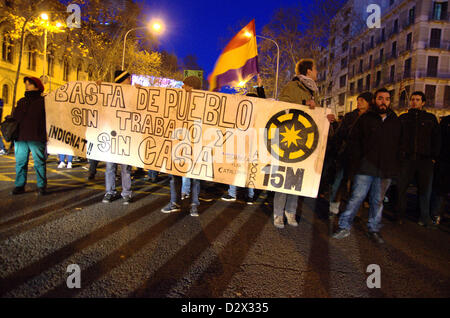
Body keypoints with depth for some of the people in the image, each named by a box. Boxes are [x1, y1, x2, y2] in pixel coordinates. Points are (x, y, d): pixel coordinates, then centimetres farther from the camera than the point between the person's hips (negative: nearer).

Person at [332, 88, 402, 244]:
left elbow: (399, 145, 15)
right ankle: (344, 227, 6)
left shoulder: (396, 121, 12)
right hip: (366, 168, -3)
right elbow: (354, 140, 4)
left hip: (386, 171, 3)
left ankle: (373, 229, 23)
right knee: (357, 197, -4)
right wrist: (358, 160, -4)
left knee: (378, 201, 11)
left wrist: (394, 165, 5)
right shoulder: (365, 118, 4)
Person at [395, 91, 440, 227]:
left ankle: (425, 217, 16)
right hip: (406, 159, 0)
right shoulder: (403, 118, 13)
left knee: (425, 189, 5)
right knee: (400, 187, -1)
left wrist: (434, 157, 1)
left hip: (425, 160, 0)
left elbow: (436, 139, 11)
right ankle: (399, 215, 10)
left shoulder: (431, 118, 12)